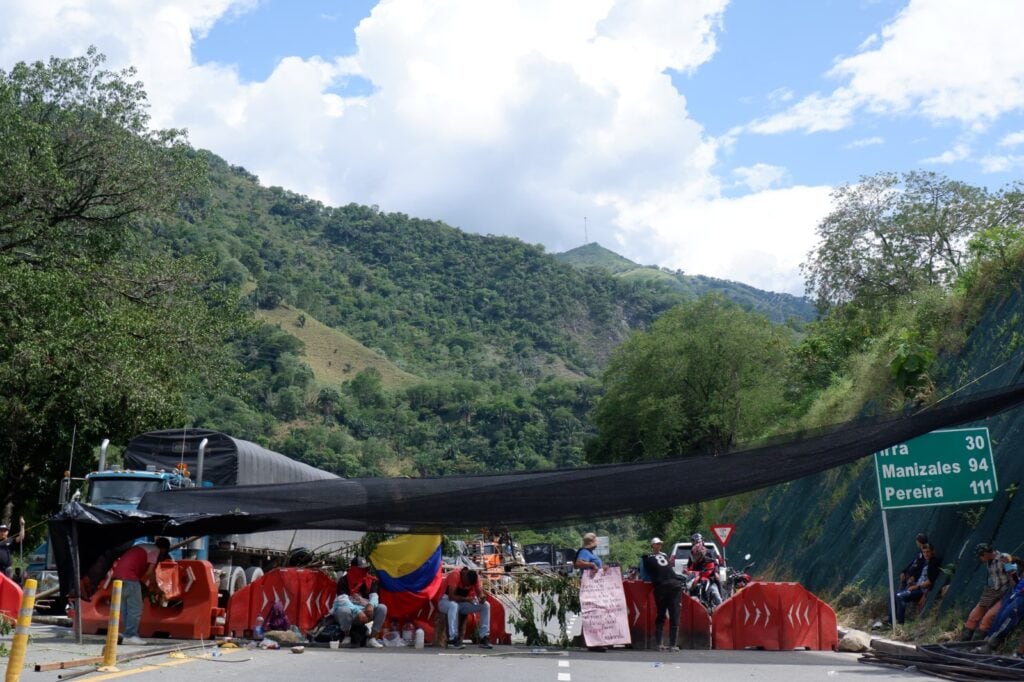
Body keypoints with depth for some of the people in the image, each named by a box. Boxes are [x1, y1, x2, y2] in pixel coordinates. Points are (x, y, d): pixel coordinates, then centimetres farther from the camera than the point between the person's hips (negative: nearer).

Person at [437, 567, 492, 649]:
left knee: (486, 605, -12)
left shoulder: (474, 577, -8)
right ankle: (452, 640, -38)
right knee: (454, 605, -42)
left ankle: (484, 638, -13)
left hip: (462, 602, 6)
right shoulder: (455, 575, -27)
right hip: (446, 601, -6)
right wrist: (467, 599, -41)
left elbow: (480, 592, -10)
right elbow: (451, 596, -34)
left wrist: (482, 597, -33)